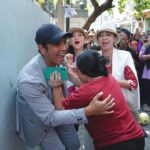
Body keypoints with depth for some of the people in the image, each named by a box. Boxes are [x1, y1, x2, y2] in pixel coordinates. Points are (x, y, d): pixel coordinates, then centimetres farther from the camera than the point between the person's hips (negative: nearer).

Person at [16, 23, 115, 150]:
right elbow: (49, 117, -36)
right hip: (40, 121, -6)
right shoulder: (29, 80, -39)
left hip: (58, 110, 6)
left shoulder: (56, 61, -19)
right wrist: (88, 111, -43)